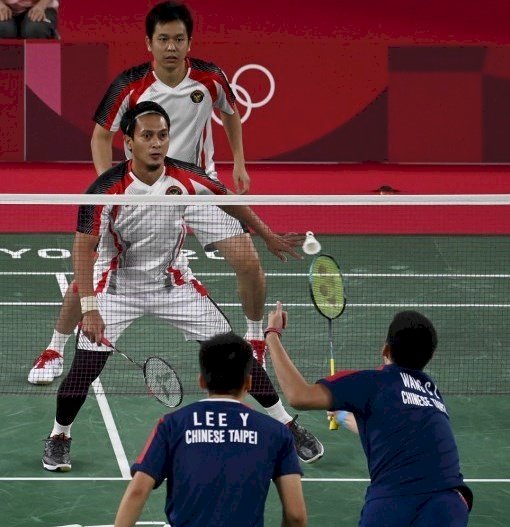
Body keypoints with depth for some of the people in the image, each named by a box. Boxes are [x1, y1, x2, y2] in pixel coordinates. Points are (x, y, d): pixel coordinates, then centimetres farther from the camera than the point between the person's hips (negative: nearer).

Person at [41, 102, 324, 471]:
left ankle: (285, 424, 13)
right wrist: (89, 308, -33)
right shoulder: (105, 190, -25)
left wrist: (268, 236, 15)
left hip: (173, 282, 3)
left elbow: (228, 200, 6)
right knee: (86, 367, -13)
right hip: (118, 286, -3)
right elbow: (84, 248, -24)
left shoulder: (187, 178, -15)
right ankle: (59, 436, 15)